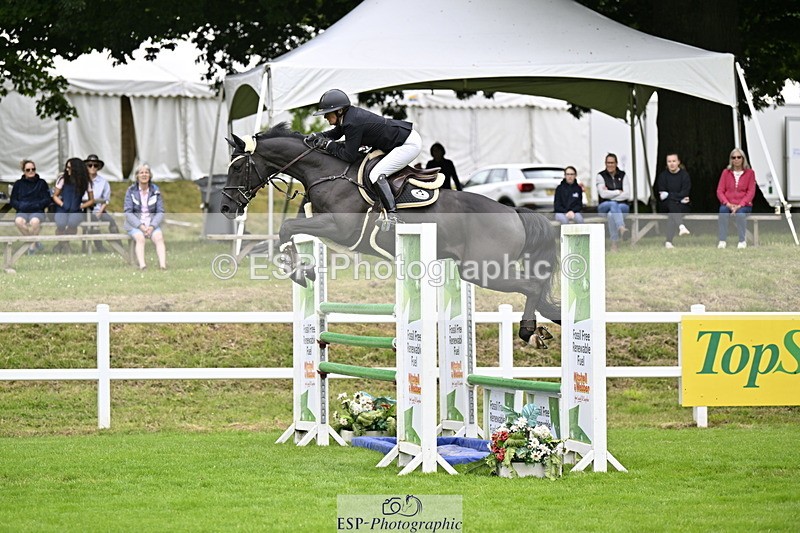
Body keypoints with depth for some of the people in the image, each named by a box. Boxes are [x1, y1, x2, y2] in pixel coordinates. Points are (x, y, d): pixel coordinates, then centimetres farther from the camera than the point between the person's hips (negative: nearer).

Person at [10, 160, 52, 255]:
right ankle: (36, 243, -18)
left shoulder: (41, 183, 11)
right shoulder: (18, 184, 15)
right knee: (18, 221, -35)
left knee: (34, 221, -39)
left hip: (37, 211, -2)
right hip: (22, 212, 2)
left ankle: (33, 245, -18)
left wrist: (36, 205, -12)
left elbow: (47, 200, 5)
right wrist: (21, 206, -10)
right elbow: (13, 201, 12)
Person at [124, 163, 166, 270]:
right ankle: (141, 265, -51)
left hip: (152, 224, 2)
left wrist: (152, 226, -13)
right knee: (140, 238, -33)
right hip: (134, 224, -2)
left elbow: (160, 212, 4)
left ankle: (163, 264, -46)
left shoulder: (155, 191, 7)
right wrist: (140, 226, -16)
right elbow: (128, 212, -3)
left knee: (159, 237, -29)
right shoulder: (131, 191, 2)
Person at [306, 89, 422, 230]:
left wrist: (328, 145, -11)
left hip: (410, 144, -11)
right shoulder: (348, 115, 4)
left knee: (376, 174, -16)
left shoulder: (352, 123, -24)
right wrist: (316, 136, 3)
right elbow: (335, 133, 21)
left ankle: (392, 214, -17)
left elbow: (349, 156, -20)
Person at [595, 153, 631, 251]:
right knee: (613, 204, -39)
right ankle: (621, 227, -61)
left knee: (611, 214, -37)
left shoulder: (622, 176, 7)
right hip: (604, 206, -1)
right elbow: (603, 194, -11)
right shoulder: (601, 176, 4)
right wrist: (619, 192, -8)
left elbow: (627, 195, -4)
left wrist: (610, 194, -9)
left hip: (622, 206, 1)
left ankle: (614, 244, -42)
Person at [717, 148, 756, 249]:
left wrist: (740, 205, -16)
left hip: (743, 205, -1)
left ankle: (742, 241, -25)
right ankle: (722, 241, -35)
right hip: (728, 204, 1)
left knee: (740, 213, -37)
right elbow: (720, 191, 5)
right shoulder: (726, 172, 11)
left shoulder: (749, 173, 6)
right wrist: (728, 204, -14)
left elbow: (751, 192, -1)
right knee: (723, 211, -35)